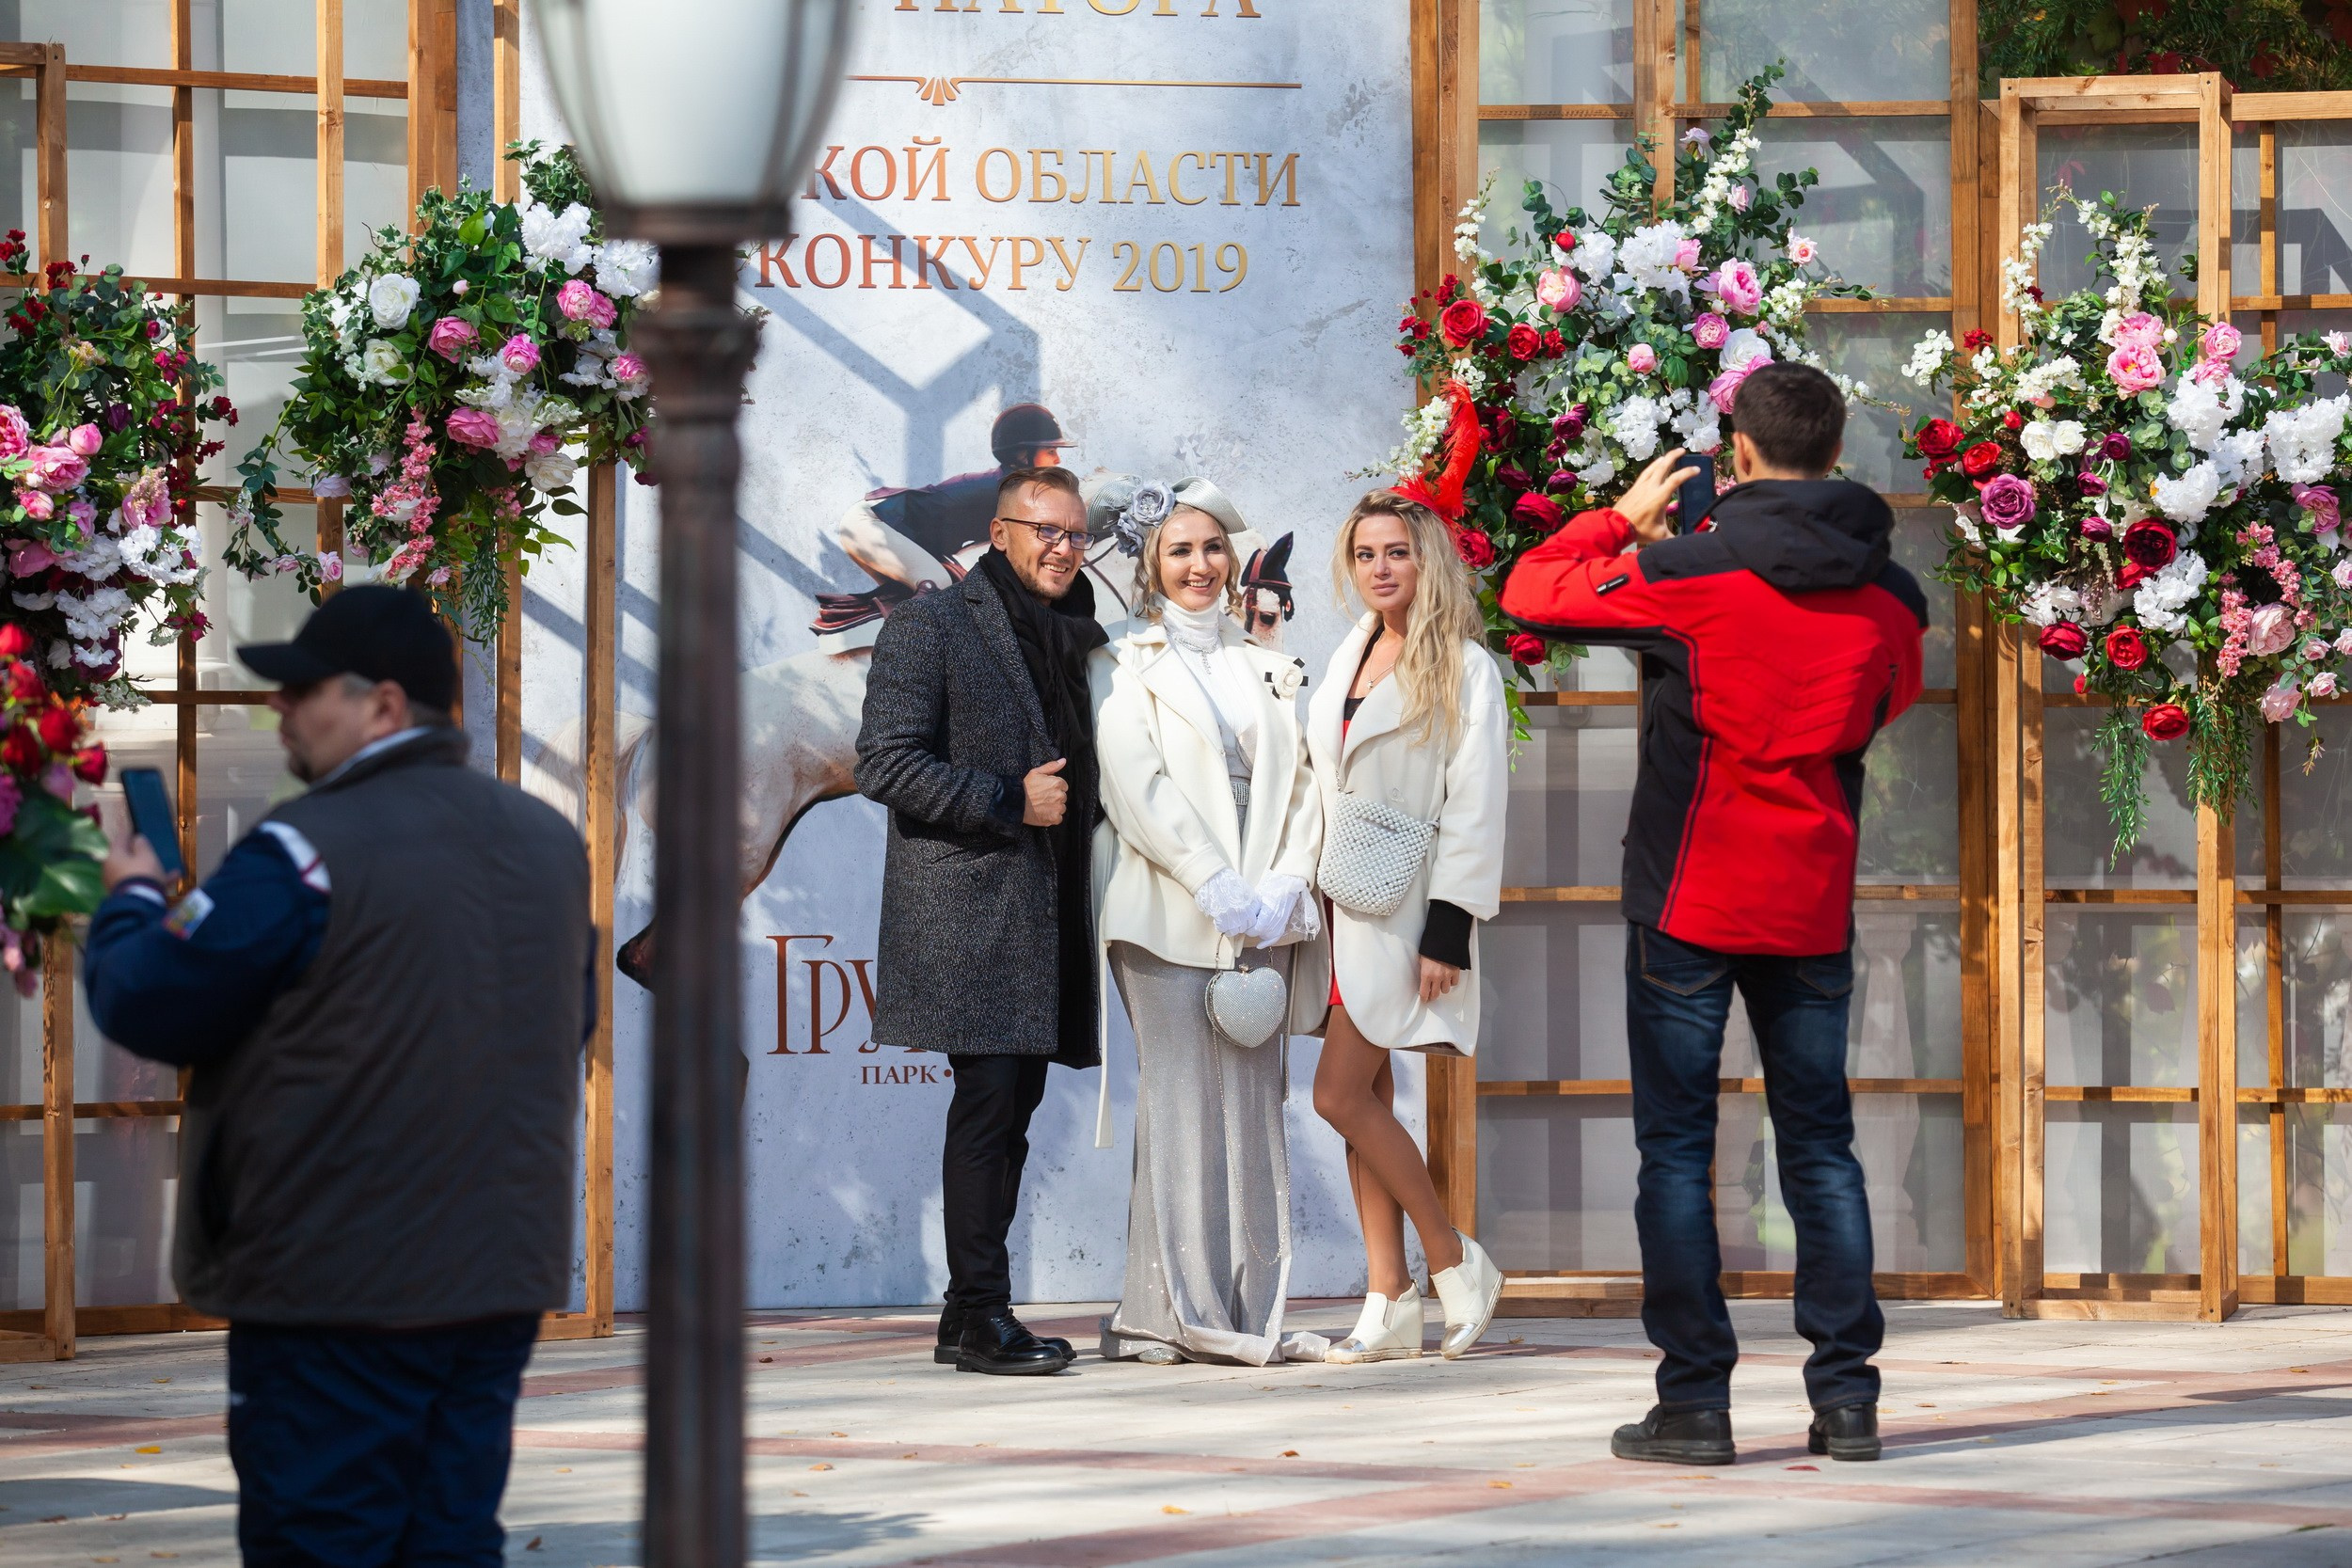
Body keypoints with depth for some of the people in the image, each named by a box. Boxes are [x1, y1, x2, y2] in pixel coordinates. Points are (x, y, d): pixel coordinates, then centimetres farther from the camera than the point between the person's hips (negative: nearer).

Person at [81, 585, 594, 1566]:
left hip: (337, 1292, -7)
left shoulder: (306, 853, -15)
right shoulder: (551, 843, 9)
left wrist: (130, 902, 12)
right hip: (504, 1278, 7)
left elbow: (147, 1010, -10)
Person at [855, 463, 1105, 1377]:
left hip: (1049, 915, 7)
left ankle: (969, 1314, 12)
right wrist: (1010, 801, -14)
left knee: (1012, 1108, 7)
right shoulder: (932, 626, -3)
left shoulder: (1083, 641, 19)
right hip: (968, 909, -7)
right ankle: (981, 1313, -10)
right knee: (990, 1096, -12)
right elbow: (885, 764, -11)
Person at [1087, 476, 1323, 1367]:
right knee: (1182, 1102, -8)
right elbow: (1137, 791, -5)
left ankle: (1250, 1309, 2)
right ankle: (1175, 1313, -8)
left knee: (1254, 1105, 0)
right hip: (1170, 916, -4)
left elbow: (1301, 785, 11)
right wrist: (1218, 887, -14)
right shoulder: (1125, 669, 6)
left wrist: (1284, 887, -6)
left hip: (1262, 919, 4)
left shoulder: (1269, 672, 19)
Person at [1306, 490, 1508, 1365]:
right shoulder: (1351, 658, 14)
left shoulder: (1463, 667, -8)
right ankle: (1389, 1304, 7)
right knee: (1365, 1099, 5)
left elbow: (1475, 804, -11)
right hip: (1345, 906, 7)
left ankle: (1454, 1262, 0)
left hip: (1407, 910, -7)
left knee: (1341, 1092, -13)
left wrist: (1448, 929, -16)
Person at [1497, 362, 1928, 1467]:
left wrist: (1623, 518, 14)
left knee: (1675, 1147, 2)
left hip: (1692, 899, -4)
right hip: (1814, 908, 4)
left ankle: (1694, 1401, -2)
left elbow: (1532, 590, -2)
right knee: (1819, 1146, 10)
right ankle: (1846, 1396, 5)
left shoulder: (1692, 573, -13)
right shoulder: (1887, 596, 1)